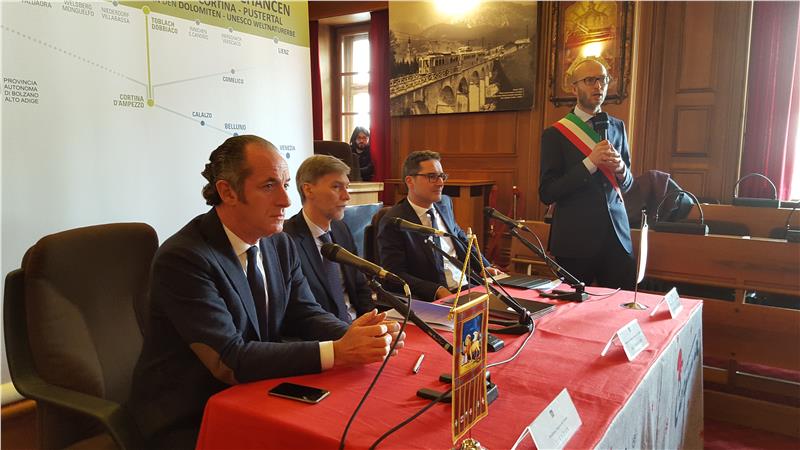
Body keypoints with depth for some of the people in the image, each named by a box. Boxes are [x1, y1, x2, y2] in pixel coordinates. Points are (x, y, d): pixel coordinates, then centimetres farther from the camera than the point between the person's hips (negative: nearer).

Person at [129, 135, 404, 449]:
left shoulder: (280, 243, 0)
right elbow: (229, 361, -26)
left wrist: (353, 335, -22)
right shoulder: (182, 259, -22)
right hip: (189, 419, -6)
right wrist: (336, 352, -31)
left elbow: (305, 314, 0)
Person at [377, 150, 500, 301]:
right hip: (433, 299, -7)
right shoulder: (393, 222, -11)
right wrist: (438, 291, -24)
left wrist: (485, 268, 8)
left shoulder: (445, 203, 10)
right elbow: (395, 275, -15)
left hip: (467, 287, 7)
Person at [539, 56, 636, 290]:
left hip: (617, 234, 4)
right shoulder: (555, 134, -4)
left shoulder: (617, 127, 12)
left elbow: (627, 184, 17)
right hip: (576, 239, -4)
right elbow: (547, 193, -10)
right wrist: (590, 163, -17)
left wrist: (621, 169, -6)